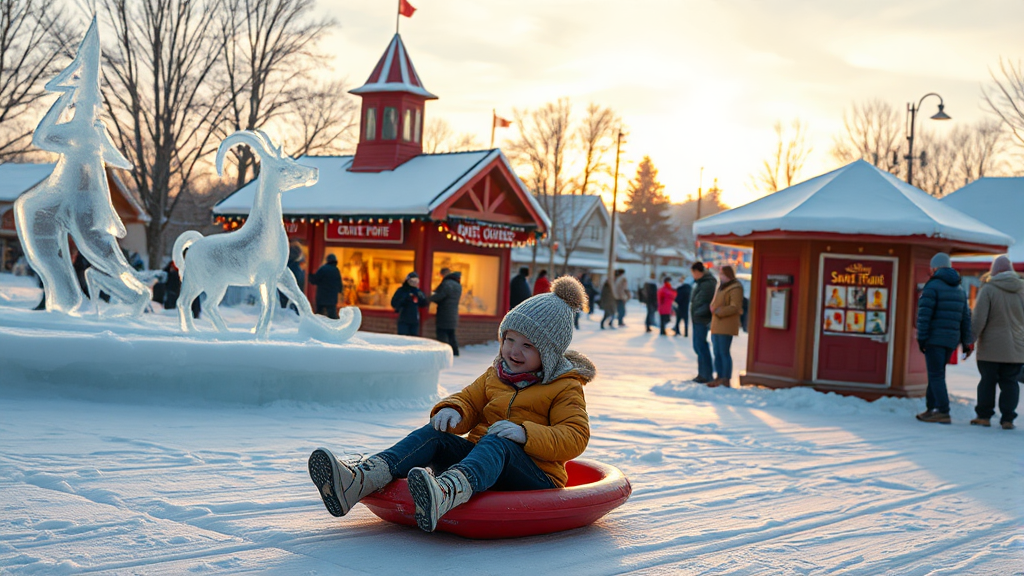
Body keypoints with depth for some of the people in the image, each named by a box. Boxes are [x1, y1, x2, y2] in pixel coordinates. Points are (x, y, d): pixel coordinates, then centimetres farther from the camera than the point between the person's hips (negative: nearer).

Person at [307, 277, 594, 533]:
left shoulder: (566, 388, 1)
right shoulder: (495, 375, 19)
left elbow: (575, 437, -11)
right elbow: (469, 401, 18)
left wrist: (526, 434, -27)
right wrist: (451, 410, -8)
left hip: (536, 476, -6)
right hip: (479, 460, 6)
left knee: (497, 444, -37)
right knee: (433, 435, -18)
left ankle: (444, 493, -74)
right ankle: (356, 482, -45)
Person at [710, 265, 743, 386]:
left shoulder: (735, 289, -10)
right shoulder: (722, 287, 20)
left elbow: (734, 307, -18)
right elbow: (715, 303, 25)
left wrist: (719, 311, -18)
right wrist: (713, 309, 3)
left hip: (726, 326, -9)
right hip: (717, 326, 9)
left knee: (724, 353, -8)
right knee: (717, 353, 10)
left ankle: (725, 380, -6)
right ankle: (719, 378, 16)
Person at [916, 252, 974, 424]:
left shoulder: (932, 286, -8)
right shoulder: (959, 290, 15)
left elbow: (924, 315, -14)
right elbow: (966, 318, 14)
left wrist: (921, 339, -12)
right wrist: (966, 342, 16)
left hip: (935, 339, -7)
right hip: (952, 339, 7)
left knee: (936, 376, -6)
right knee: (935, 373, 16)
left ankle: (943, 412, -11)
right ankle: (931, 408, 18)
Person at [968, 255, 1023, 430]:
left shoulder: (988, 289, -10)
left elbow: (978, 318, -14)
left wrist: (970, 339, -8)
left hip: (991, 348, -3)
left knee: (987, 381, 6)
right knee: (1009, 383, 6)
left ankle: (984, 416, 11)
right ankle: (1007, 419, 3)